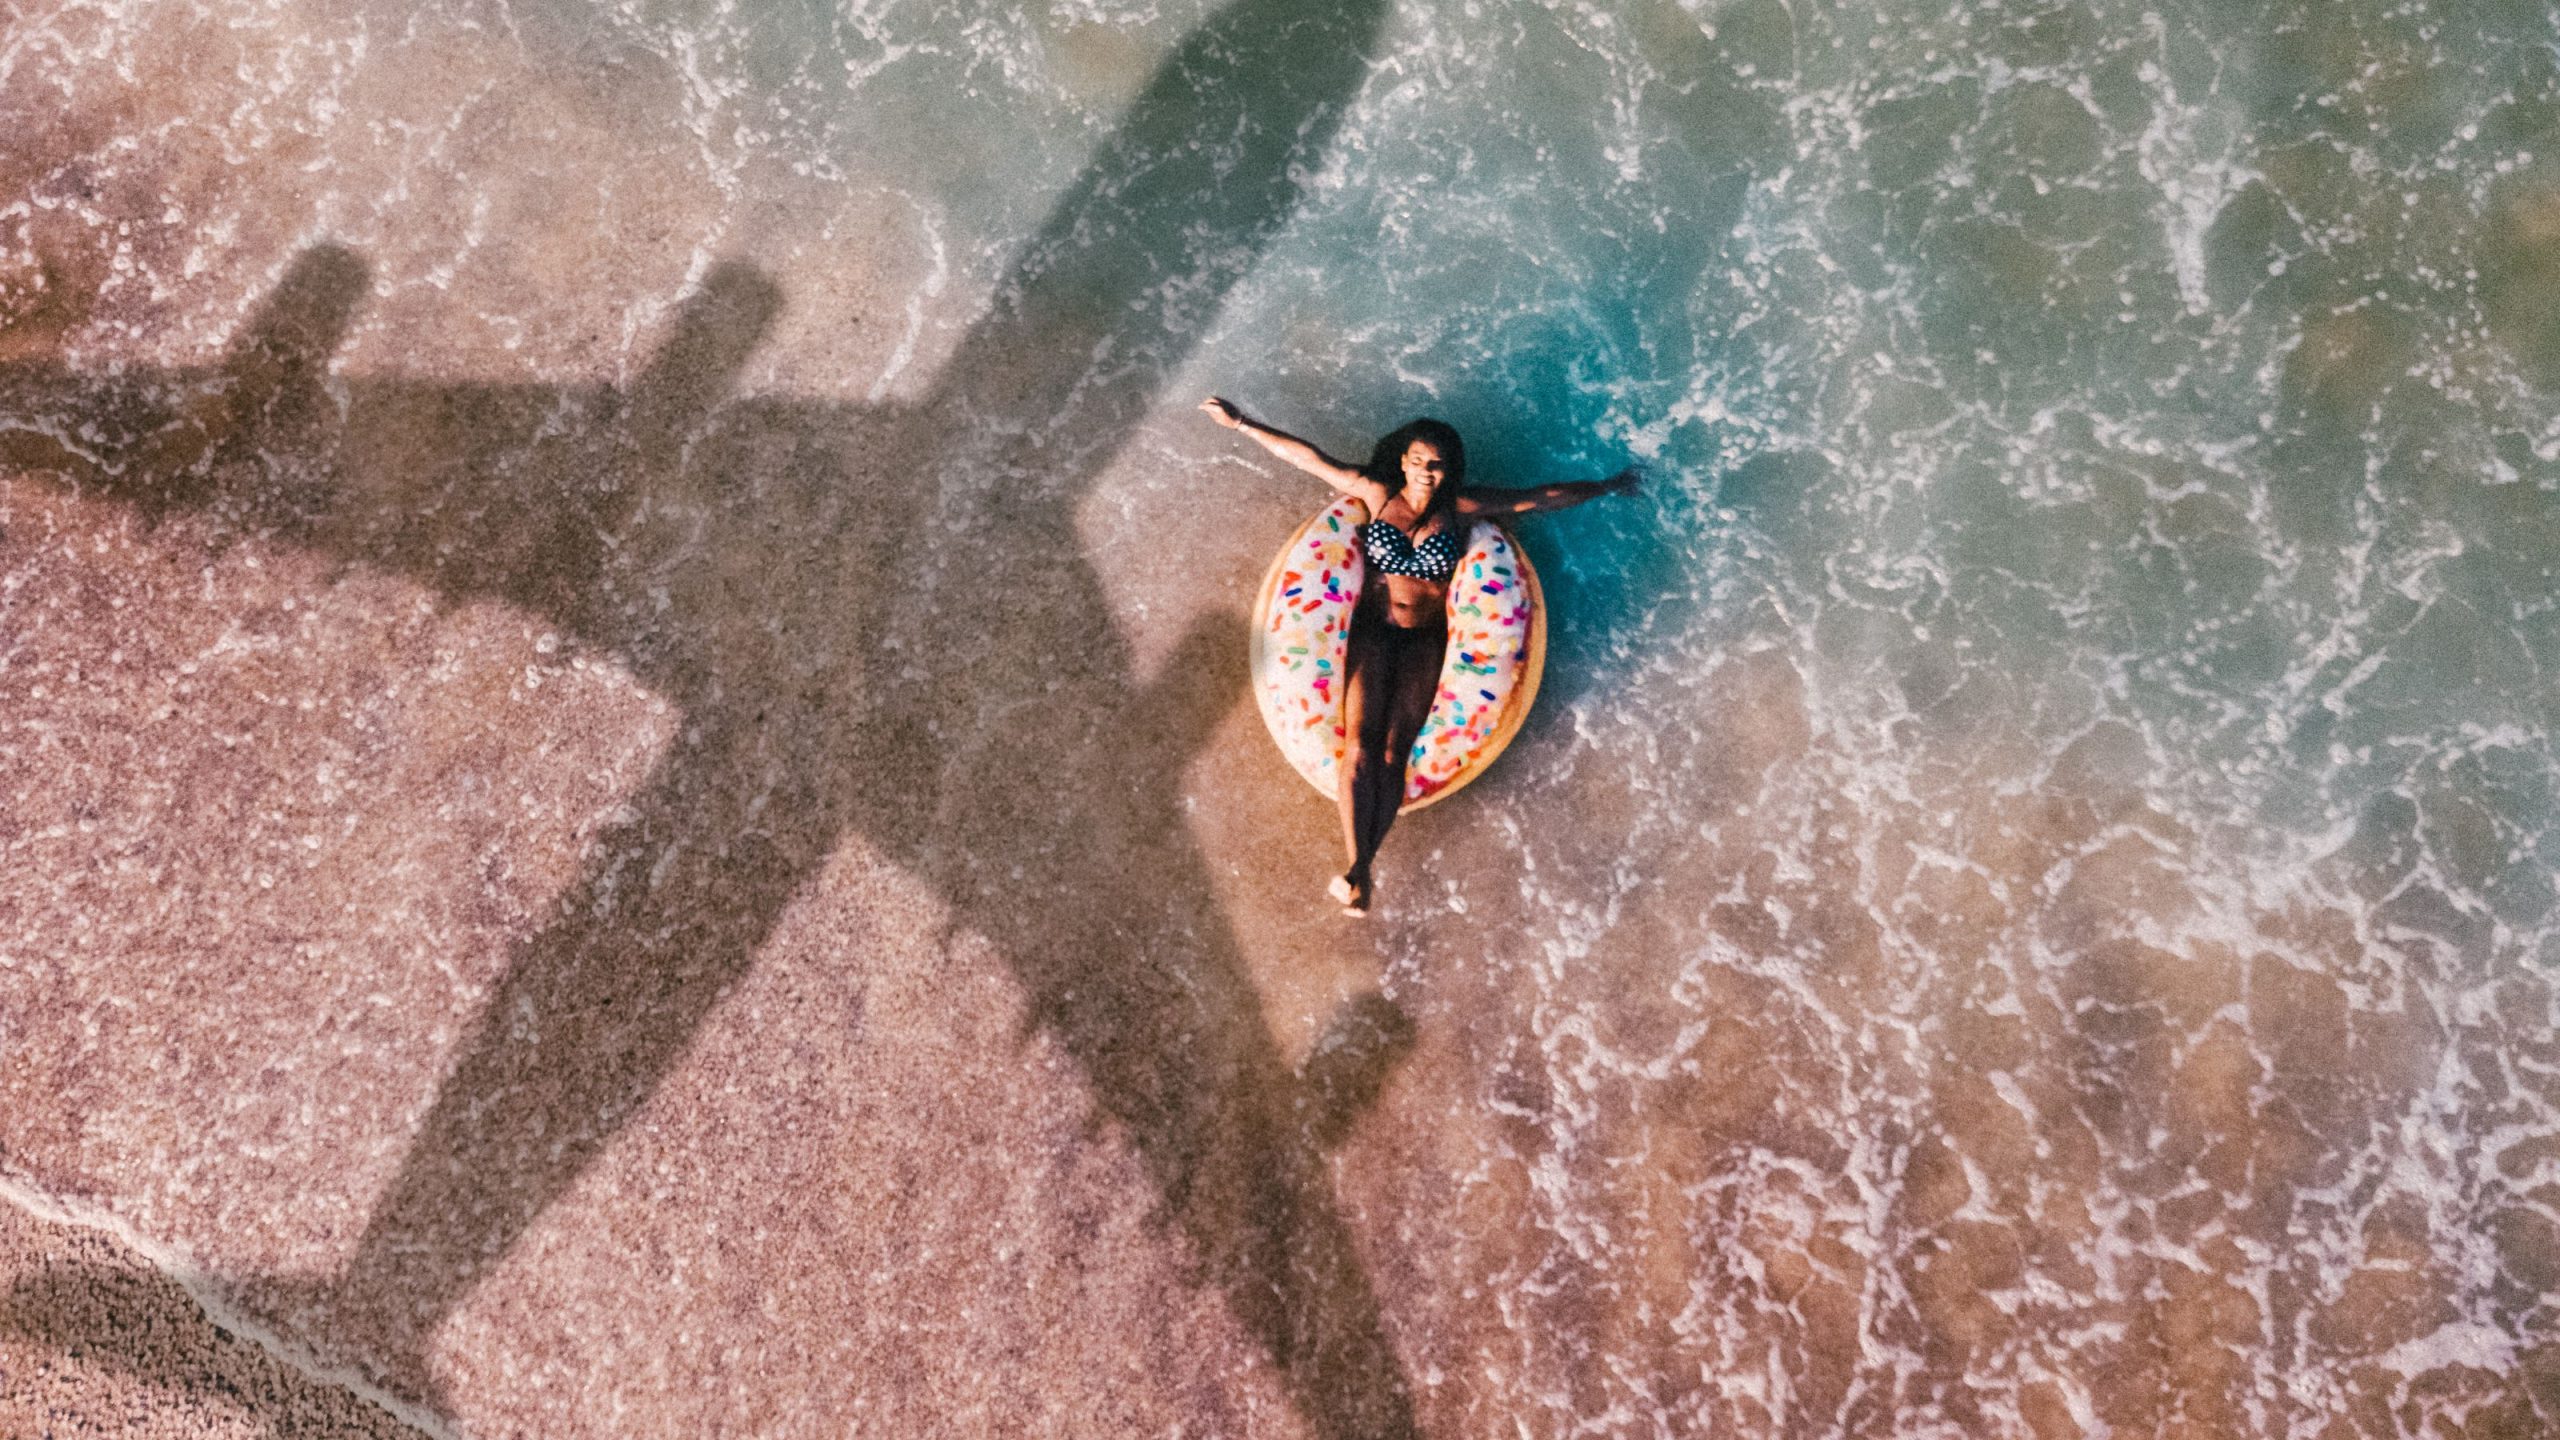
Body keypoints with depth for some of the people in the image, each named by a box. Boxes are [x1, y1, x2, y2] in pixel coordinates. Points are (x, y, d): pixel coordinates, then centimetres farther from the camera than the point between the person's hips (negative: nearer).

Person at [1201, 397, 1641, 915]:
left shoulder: (1462, 507, 2)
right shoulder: (1377, 494, 2)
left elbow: (1542, 497, 9)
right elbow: (1306, 455, 2)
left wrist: (1608, 487, 14)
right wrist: (1239, 422, 2)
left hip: (1425, 640, 0)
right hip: (1372, 632, 0)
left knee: (1393, 751, -15)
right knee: (1361, 744, -17)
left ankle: (1360, 870, -18)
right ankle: (1357, 867, -20)